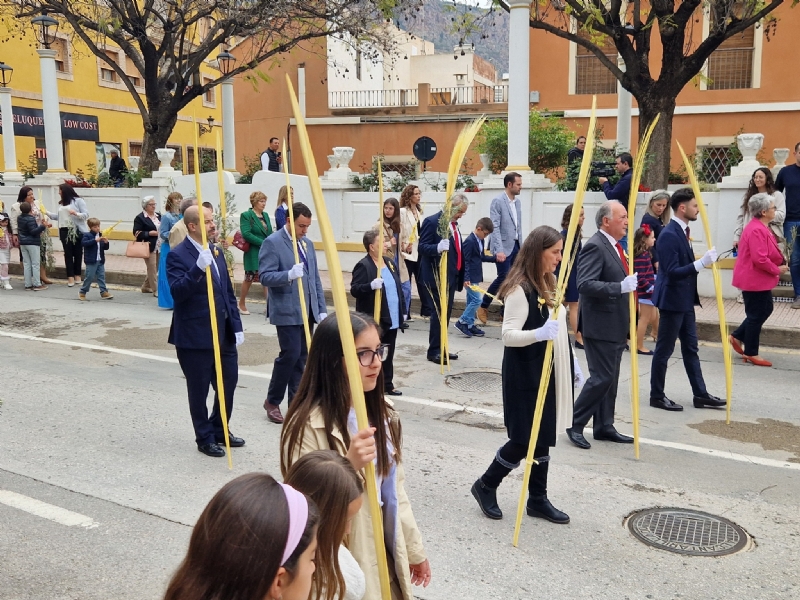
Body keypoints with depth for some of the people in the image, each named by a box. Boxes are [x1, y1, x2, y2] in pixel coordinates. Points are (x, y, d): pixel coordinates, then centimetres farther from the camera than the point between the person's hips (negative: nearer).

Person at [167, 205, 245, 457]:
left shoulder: (215, 251, 11)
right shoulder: (178, 255, -11)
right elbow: (177, 292, -23)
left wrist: (237, 326, 10)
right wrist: (198, 268, -35)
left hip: (224, 333, 7)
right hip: (195, 336, -7)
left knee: (228, 383, 13)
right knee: (199, 390, 7)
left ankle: (220, 431, 33)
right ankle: (205, 438, 24)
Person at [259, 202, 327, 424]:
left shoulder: (308, 243, 15)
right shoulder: (272, 243, -8)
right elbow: (265, 277, -15)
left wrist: (322, 309, 9)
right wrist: (289, 275, -32)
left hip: (307, 311, 7)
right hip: (286, 311, -7)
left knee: (302, 357, 8)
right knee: (290, 354, -8)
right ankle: (272, 401, 11)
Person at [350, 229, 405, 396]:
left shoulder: (389, 262, 12)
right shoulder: (363, 266, -14)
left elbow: (397, 288, 18)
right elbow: (354, 289, -21)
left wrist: (401, 312, 15)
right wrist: (371, 286, -38)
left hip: (392, 320, 8)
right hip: (374, 321, -8)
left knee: (388, 355, 16)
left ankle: (387, 385, 27)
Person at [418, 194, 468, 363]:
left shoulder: (454, 224, 15)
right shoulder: (432, 222, -11)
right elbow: (422, 247, -16)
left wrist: (462, 275, 20)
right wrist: (438, 248, -36)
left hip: (451, 276, 9)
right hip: (437, 276, -8)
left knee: (446, 313, 12)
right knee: (439, 313, -5)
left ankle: (441, 348, 21)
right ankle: (434, 351, 4)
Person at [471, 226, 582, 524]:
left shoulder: (548, 284, 10)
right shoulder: (520, 289, -18)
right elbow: (508, 334, -23)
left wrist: (571, 362, 18)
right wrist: (539, 333, -39)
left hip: (548, 371, 9)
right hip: (526, 375, -9)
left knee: (543, 437, 13)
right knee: (525, 439, -2)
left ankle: (538, 498, 23)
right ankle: (486, 485, 18)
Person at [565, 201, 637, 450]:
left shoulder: (613, 246, 14)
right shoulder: (595, 246, -16)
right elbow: (585, 285, -26)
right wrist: (621, 287, -31)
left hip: (615, 326, 10)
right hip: (600, 326, -10)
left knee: (610, 379, 13)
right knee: (602, 378, -8)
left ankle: (604, 427, 21)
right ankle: (574, 424, 5)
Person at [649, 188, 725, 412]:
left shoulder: (682, 231, 10)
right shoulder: (669, 235, -20)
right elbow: (672, 272, -25)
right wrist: (701, 263, -32)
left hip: (685, 300, 10)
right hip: (672, 300, -10)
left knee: (690, 348, 14)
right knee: (664, 350, 1)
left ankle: (700, 394, 22)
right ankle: (657, 396, 12)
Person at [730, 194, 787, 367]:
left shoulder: (761, 227, 10)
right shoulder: (756, 230, -24)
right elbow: (760, 259, -29)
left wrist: (780, 264, 4)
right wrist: (777, 270, -16)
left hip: (759, 279, 11)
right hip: (755, 280, -11)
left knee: (765, 310, 18)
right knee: (756, 315, 0)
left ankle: (737, 337, 26)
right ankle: (751, 353, 11)